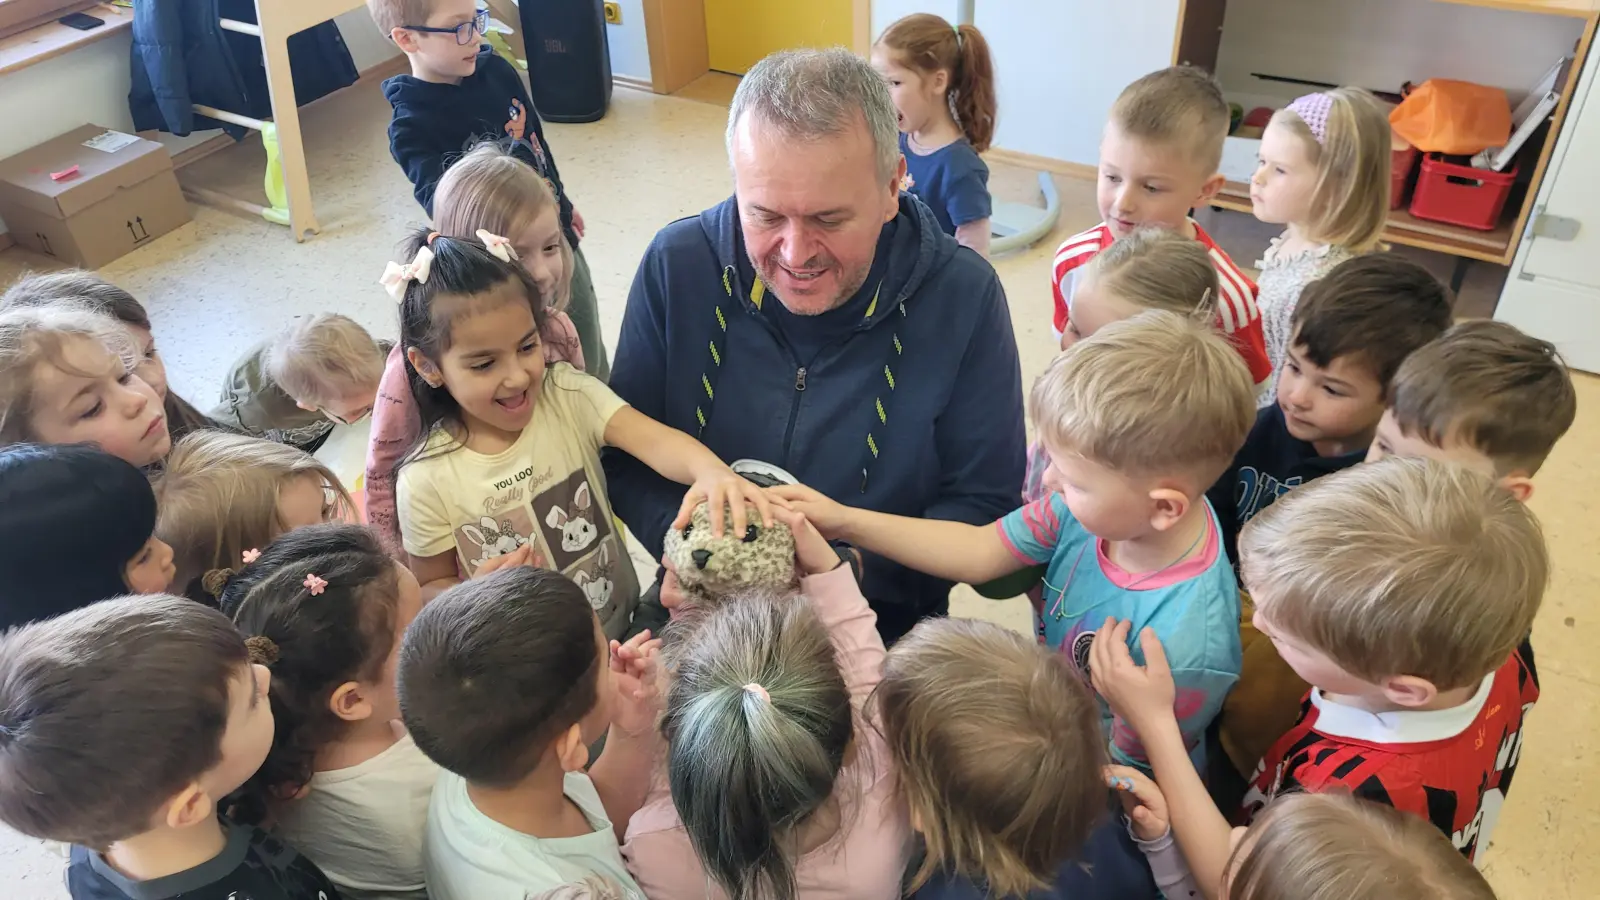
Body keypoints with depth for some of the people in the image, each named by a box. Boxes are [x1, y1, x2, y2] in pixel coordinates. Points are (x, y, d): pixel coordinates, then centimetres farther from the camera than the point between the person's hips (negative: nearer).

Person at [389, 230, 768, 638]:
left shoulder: (569, 395, -8)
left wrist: (711, 470, -45)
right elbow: (431, 587, 3)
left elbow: (654, 440, -24)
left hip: (625, 627, 0)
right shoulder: (426, 481, -10)